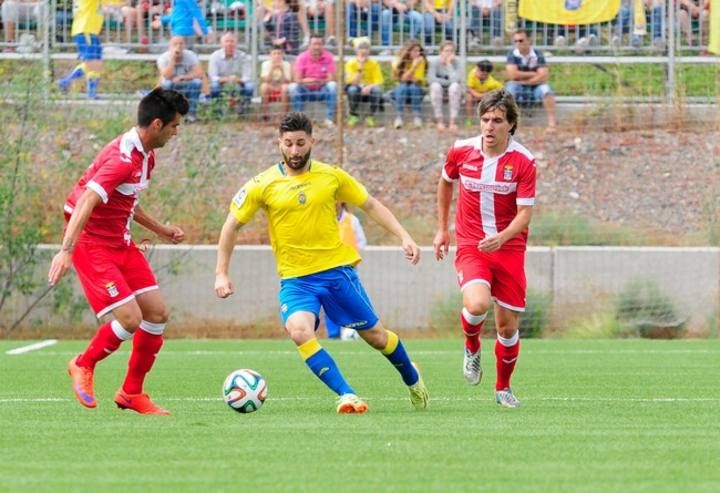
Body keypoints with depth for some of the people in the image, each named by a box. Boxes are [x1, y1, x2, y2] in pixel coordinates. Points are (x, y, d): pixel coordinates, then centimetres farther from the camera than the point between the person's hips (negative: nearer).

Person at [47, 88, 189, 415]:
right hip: (93, 244, -10)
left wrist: (159, 229, 24)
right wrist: (66, 250, -43)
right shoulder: (123, 158, -24)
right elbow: (86, 201, -34)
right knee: (130, 319, -16)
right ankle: (83, 366, 11)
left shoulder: (146, 155, 8)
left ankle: (131, 393, 15)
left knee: (157, 313, 3)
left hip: (120, 242, 10)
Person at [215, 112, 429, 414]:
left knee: (375, 336, 9)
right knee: (299, 331, -29)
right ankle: (346, 395, -24)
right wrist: (221, 273, 0)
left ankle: (412, 379, 39)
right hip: (295, 278, -1)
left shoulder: (331, 176, 0)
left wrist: (404, 237, 3)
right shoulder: (263, 185, -4)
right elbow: (232, 225, 5)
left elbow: (371, 206, 11)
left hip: (337, 270, 1)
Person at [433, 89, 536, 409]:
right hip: (470, 246, 0)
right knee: (477, 304, -28)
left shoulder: (523, 161, -11)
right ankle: (471, 346, 6)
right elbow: (446, 182, 17)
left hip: (508, 248, 0)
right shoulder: (462, 151, -5)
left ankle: (503, 387, 27)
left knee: (508, 326, 2)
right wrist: (442, 229, 18)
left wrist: (501, 238, -32)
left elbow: (525, 213, -13)